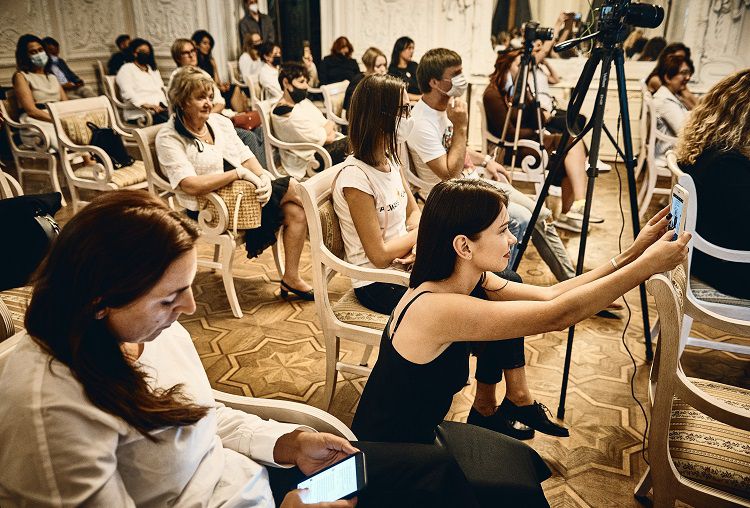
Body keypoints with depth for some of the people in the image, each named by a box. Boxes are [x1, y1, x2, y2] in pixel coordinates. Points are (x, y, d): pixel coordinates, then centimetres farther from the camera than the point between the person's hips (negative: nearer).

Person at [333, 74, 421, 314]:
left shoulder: (390, 159, 1)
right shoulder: (356, 178, -24)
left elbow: (414, 211, 9)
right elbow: (380, 256, -21)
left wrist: (415, 246, -12)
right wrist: (419, 233, -7)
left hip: (404, 264, 7)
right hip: (378, 285, -7)